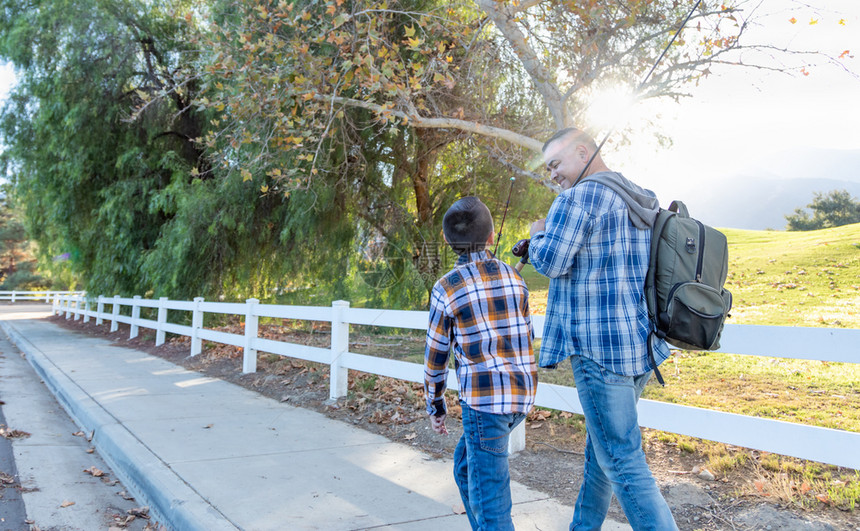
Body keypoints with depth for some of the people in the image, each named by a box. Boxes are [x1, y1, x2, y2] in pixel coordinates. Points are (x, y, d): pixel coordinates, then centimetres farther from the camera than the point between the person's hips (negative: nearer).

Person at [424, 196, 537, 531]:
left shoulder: (446, 289, -7)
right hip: (522, 393, 6)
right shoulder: (513, 277, 6)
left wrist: (435, 405, 14)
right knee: (466, 465, 25)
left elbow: (435, 356, 1)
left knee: (487, 496, 1)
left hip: (484, 399, -6)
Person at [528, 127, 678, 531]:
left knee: (624, 465, -5)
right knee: (600, 449, 22)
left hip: (600, 349, -10)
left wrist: (538, 233, 4)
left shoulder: (579, 197, -12)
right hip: (641, 346, 10)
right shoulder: (642, 201, 16)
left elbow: (549, 262, -16)